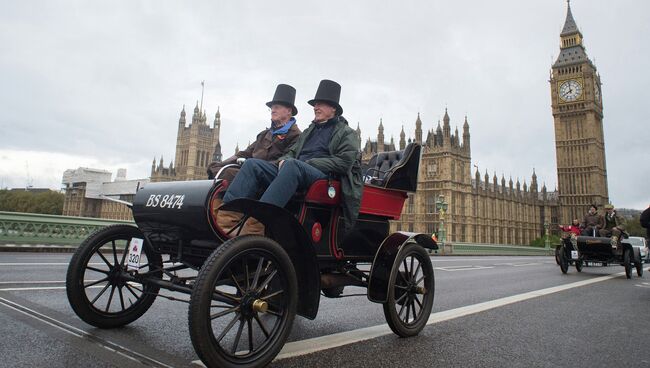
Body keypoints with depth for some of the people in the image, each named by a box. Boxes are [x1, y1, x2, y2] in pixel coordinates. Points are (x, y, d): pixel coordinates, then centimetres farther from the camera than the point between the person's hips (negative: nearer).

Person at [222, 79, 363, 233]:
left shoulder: (347, 133, 12)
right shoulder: (309, 131, 32)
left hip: (324, 177, -6)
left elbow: (344, 162, -4)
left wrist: (308, 163, -9)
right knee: (252, 163, -13)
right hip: (295, 172, 7)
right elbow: (293, 151, 29)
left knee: (293, 165, -38)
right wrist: (284, 160, 2)